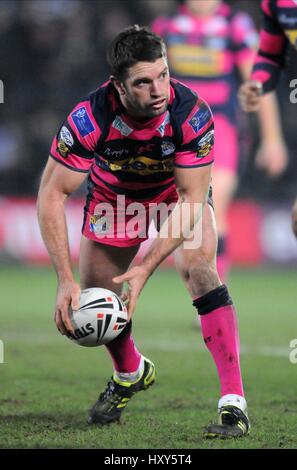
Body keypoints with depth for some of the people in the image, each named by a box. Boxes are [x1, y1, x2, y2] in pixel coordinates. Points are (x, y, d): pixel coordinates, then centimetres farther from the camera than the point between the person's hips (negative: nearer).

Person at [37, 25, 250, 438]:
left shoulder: (191, 113, -36)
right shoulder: (89, 118, -35)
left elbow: (191, 198, -29)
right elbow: (52, 193, -28)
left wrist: (145, 268, -36)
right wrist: (65, 279, -35)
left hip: (178, 193, -2)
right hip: (113, 198, 2)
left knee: (199, 269, -25)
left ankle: (234, 402, -26)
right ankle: (130, 374, 37)